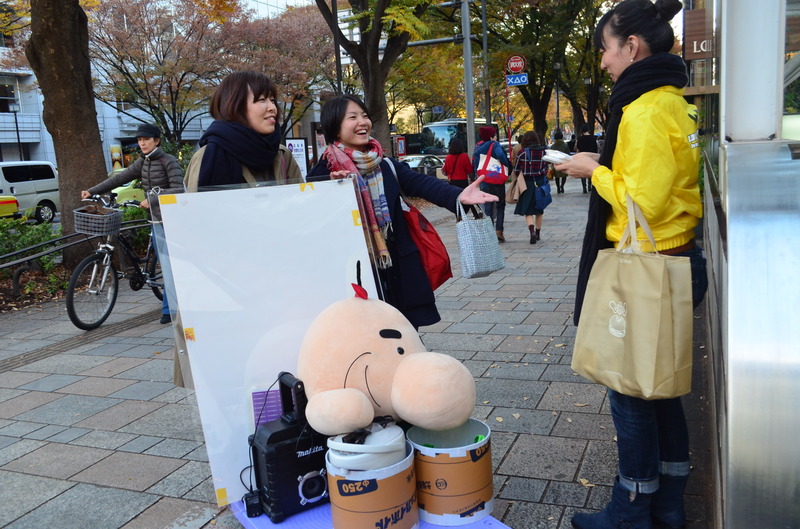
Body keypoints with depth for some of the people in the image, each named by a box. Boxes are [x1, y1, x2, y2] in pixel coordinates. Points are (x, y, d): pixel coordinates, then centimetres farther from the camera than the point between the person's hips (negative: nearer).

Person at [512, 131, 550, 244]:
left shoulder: (522, 152, -9)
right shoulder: (543, 151, -1)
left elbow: (516, 170, -2)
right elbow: (545, 168, 6)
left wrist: (520, 179, 16)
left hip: (527, 184, -3)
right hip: (540, 182, 3)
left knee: (528, 211, -1)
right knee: (539, 210, 17)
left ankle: (532, 230, -24)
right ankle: (538, 233, 26)